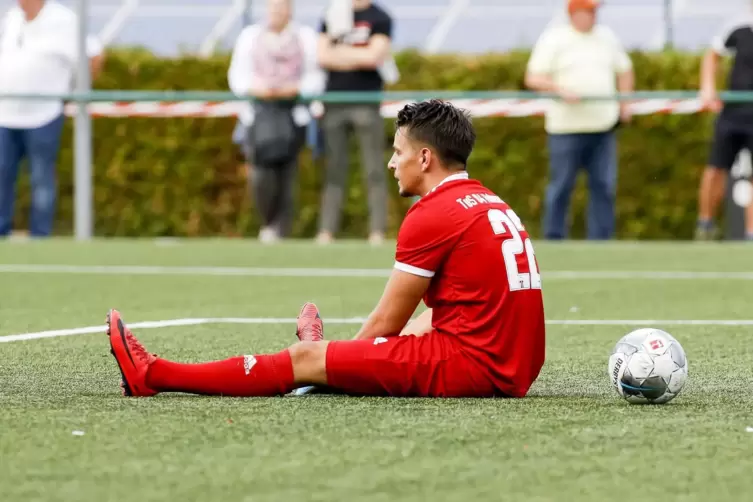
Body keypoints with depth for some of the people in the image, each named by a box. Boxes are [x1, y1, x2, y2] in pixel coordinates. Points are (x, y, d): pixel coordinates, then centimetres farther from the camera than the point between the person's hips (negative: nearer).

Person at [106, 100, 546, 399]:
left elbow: (385, 322, -2)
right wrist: (346, 357, 20)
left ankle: (154, 376, 6)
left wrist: (337, 368, 13)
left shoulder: (433, 215, -9)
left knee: (305, 359, -1)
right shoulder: (492, 204, 19)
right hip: (517, 367, 8)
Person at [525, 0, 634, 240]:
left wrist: (625, 103, 11)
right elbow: (533, 79, -6)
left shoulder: (607, 37, 12)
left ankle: (600, 239, 5)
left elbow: (624, 70, 24)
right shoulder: (553, 39, -2)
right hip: (566, 128, -4)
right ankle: (554, 240, 6)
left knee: (604, 185, 0)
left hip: (603, 126, 4)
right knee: (561, 186, -1)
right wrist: (560, 89, -21)